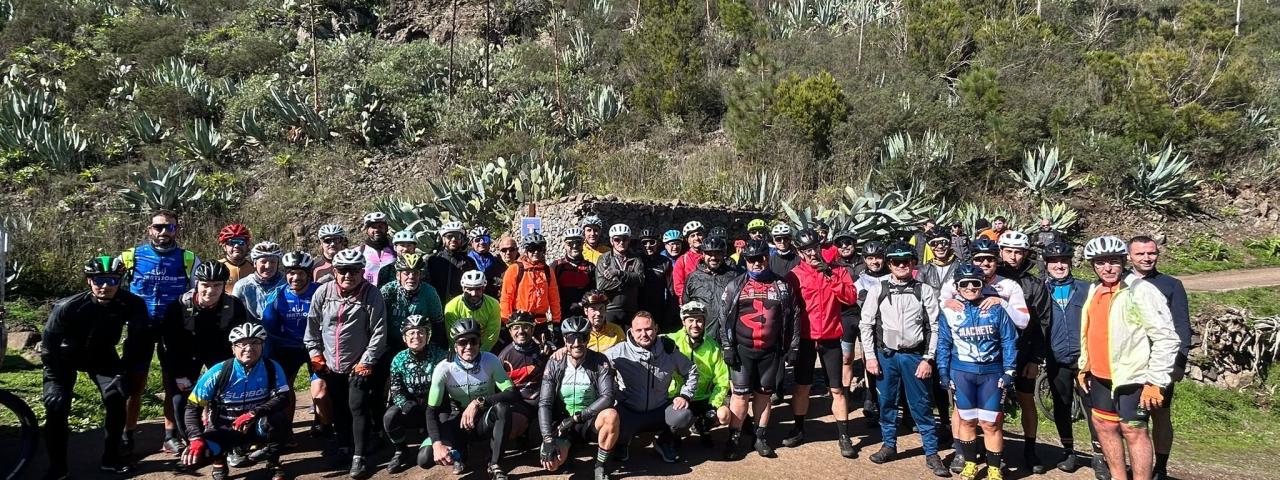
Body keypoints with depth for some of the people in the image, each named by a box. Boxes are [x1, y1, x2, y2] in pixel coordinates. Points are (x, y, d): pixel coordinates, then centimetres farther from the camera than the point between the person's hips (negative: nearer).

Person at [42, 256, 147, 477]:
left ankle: (111, 457, 0)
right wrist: (58, 379, -18)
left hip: (102, 354, 2)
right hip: (66, 355, -1)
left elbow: (137, 337, -12)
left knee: (116, 397, -17)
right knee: (56, 404, -17)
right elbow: (48, 343, -20)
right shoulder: (68, 307, -32)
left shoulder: (132, 304, -28)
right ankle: (57, 466, -1)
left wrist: (125, 367, -12)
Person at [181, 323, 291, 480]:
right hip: (223, 430, 0)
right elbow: (193, 407, -11)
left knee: (279, 418, -33)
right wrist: (196, 438, -27)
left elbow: (283, 399, -22)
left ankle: (273, 463, -6)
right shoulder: (219, 372, -15)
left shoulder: (272, 368, -11)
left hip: (256, 427, 0)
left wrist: (253, 413, -38)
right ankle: (220, 461, 9)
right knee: (195, 453, -30)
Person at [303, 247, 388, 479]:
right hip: (330, 365, 4)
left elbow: (379, 332, -13)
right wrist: (315, 353, 3)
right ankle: (344, 446, 34)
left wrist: (367, 361, -13)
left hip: (358, 365, -4)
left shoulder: (371, 294, -14)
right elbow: (313, 324, 6)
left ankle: (359, 457, 2)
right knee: (338, 407, 17)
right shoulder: (323, 292, -5)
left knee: (358, 407, -7)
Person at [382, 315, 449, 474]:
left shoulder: (439, 356, -10)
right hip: (412, 408, 3)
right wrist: (405, 404, -22)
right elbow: (396, 390, -1)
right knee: (389, 417, -30)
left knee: (424, 460, -17)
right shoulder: (399, 360, -2)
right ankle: (401, 453, 0)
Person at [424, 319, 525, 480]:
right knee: (426, 458, -27)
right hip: (458, 423, 0)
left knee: (502, 407, -35)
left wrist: (479, 402, -37)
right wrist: (437, 443, -36)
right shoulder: (444, 368, -18)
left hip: (485, 422, 0)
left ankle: (495, 465, -18)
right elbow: (431, 410, -20)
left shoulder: (490, 361, -17)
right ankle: (459, 453, 9)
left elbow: (513, 394, -25)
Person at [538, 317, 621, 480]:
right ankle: (565, 447, 16)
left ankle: (601, 466, -11)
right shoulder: (554, 363, -7)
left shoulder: (600, 361, -10)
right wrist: (548, 439, -22)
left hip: (590, 422, -1)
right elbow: (544, 403, -10)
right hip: (562, 423, 2)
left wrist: (577, 417, -24)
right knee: (551, 462, -24)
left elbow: (608, 397, -20)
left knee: (611, 415, -35)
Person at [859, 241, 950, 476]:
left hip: (915, 356, -1)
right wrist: (870, 356, -2)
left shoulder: (925, 291, -1)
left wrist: (928, 359, -6)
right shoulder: (877, 289, 1)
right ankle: (889, 445, 28)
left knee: (922, 406, 3)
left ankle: (931, 453, 13)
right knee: (887, 403, 11)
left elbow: (934, 327, -1)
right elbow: (866, 325, 3)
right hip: (885, 355, 1)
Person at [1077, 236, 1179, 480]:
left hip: (1132, 377, -8)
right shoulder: (1095, 290, 9)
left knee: (1133, 431, -3)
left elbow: (1166, 338, -17)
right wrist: (1083, 365, 20)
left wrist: (1156, 382, -19)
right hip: (1100, 376, 8)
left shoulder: (1141, 291, -15)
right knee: (1104, 425, 15)